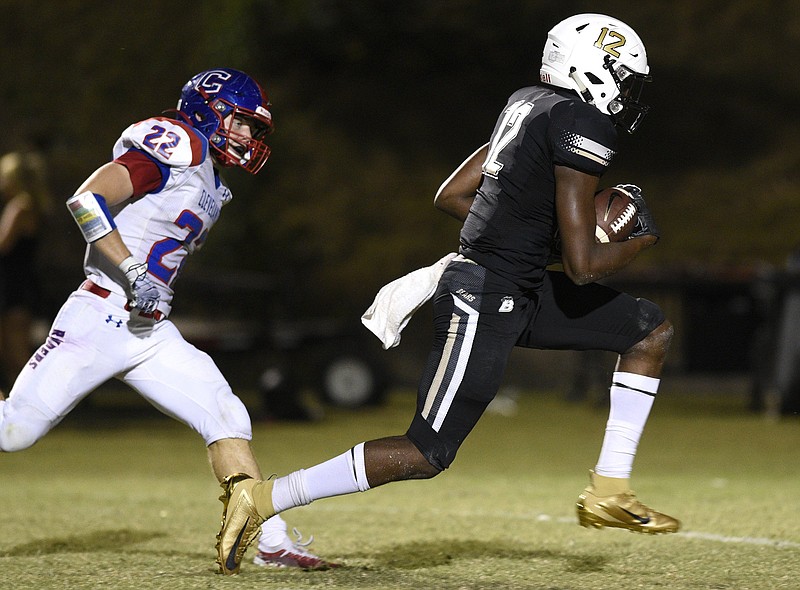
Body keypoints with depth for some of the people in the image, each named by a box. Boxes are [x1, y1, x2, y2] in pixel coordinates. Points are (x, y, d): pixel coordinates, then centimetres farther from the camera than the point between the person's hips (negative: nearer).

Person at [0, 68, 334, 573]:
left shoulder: (209, 189, 19)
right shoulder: (173, 153, -10)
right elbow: (88, 200, -21)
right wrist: (134, 275, -23)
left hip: (151, 335, 9)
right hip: (101, 319, -9)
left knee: (227, 418, -3)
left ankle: (273, 542, -3)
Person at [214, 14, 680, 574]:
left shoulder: (529, 104, 12)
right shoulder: (585, 127, -17)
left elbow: (450, 195, 18)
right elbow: (582, 266, -19)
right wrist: (640, 240, 0)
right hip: (485, 303, -10)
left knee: (652, 329, 13)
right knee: (426, 454, -6)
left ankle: (609, 491, 14)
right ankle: (262, 498, -2)